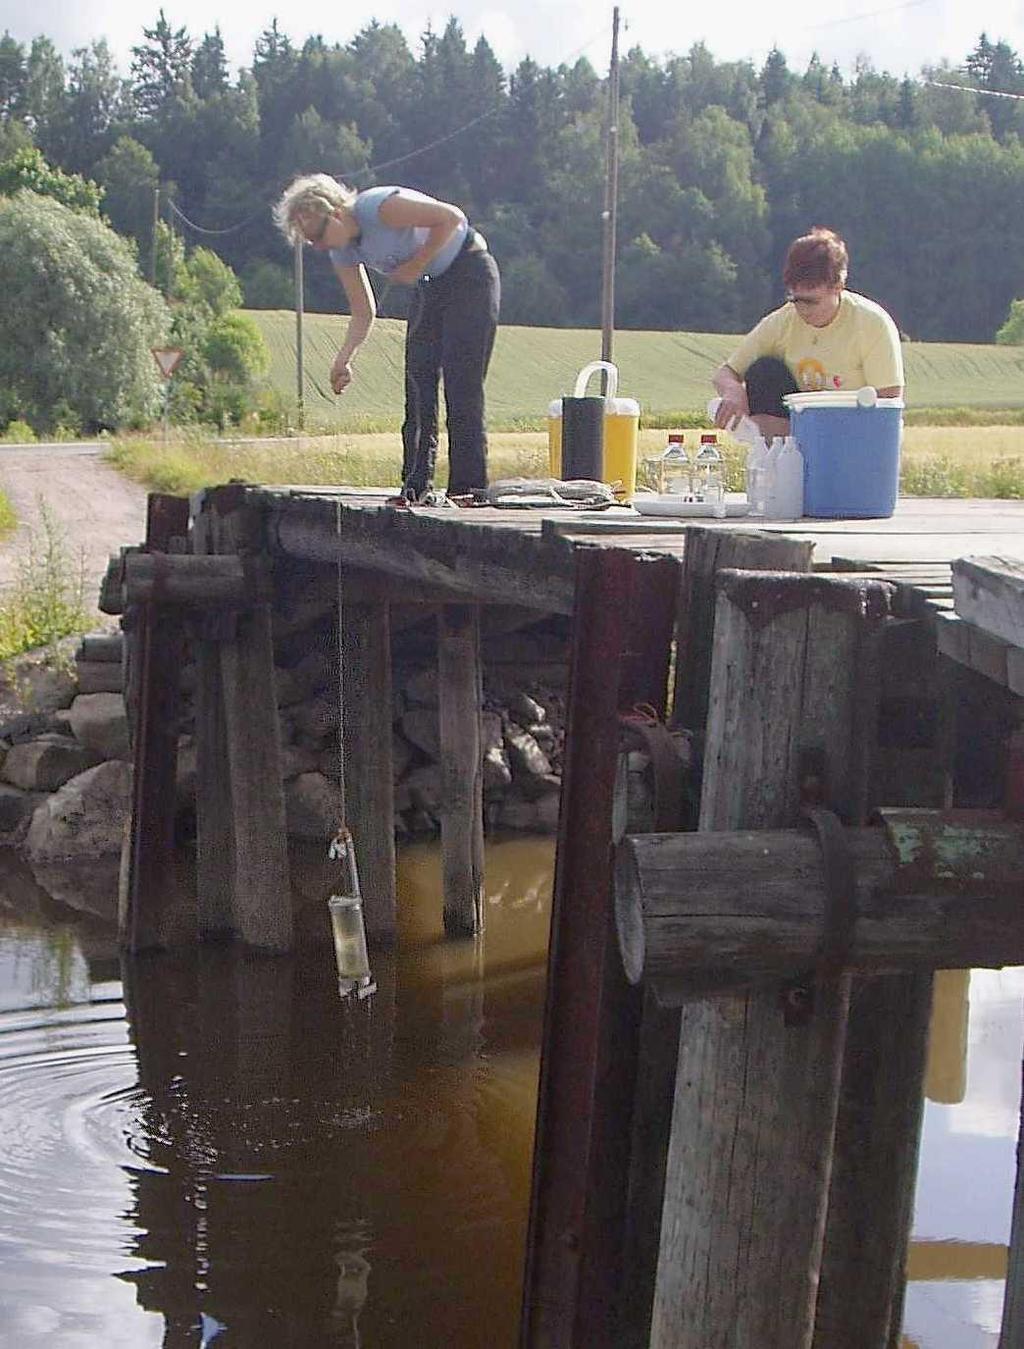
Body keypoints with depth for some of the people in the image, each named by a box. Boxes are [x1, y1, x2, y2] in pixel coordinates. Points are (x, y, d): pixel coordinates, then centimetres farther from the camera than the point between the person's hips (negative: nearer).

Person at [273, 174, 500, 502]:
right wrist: (343, 360, -11)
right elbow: (363, 314, 2)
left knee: (461, 385, -13)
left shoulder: (380, 207, -27)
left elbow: (451, 217, -24)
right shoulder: (342, 253, -2)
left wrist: (416, 265, -20)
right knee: (418, 386, 1)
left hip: (469, 272, -8)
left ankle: (469, 487, -13)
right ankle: (417, 486, 4)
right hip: (430, 286, 8)